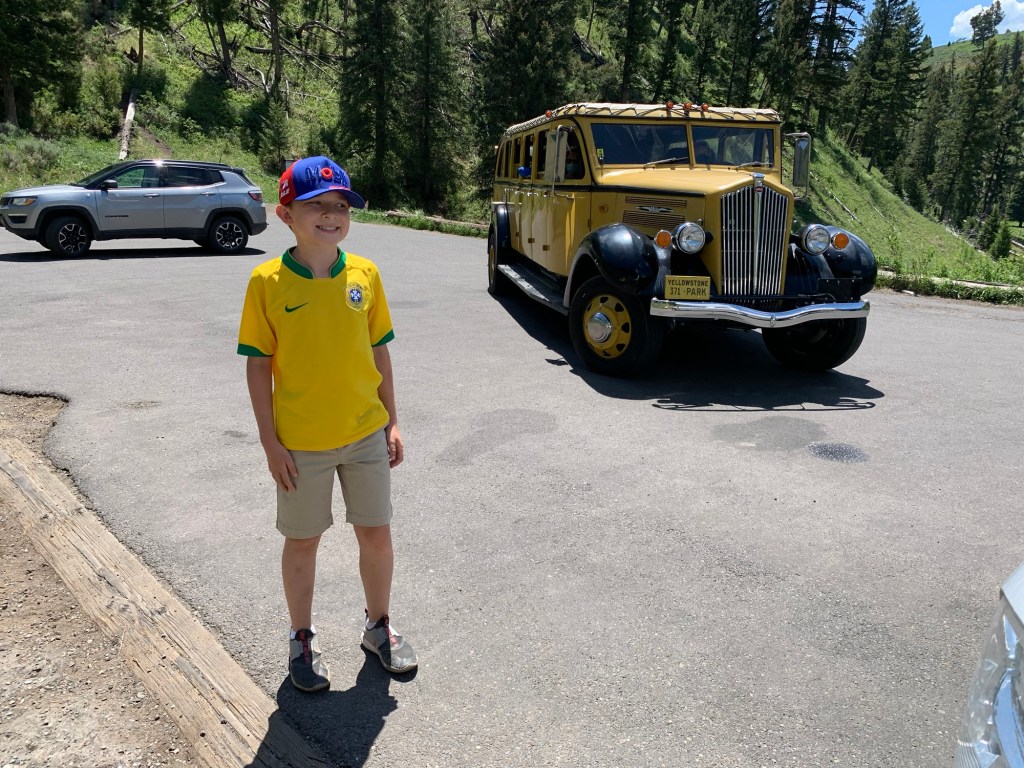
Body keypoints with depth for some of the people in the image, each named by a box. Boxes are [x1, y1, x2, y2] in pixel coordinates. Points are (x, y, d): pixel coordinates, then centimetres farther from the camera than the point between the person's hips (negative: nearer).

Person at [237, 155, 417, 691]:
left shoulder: (364, 274, -2)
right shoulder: (267, 281, -10)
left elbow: (379, 352, 5)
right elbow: (258, 365, -6)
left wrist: (391, 421, 5)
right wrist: (269, 441, -8)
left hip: (365, 434, 3)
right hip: (300, 442, -2)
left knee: (376, 533, 13)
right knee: (302, 542, 13)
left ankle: (379, 627, 37)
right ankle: (302, 640, 35)